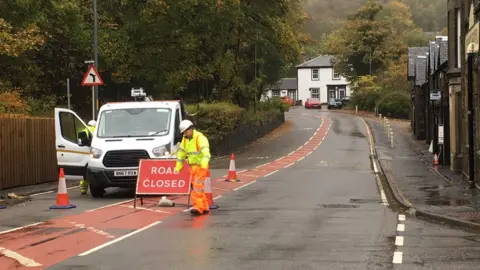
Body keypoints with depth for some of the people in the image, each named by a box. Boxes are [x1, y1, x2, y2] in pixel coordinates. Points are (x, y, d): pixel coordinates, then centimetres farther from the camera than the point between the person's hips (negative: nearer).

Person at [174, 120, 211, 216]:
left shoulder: (200, 137, -17)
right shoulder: (185, 139, 8)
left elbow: (205, 150, -32)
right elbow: (181, 152, 18)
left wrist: (205, 162, -49)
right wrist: (178, 166, 19)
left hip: (201, 167, -8)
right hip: (192, 167, 8)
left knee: (197, 186, -15)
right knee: (195, 187, 10)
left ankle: (198, 207, -17)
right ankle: (205, 207, 18)